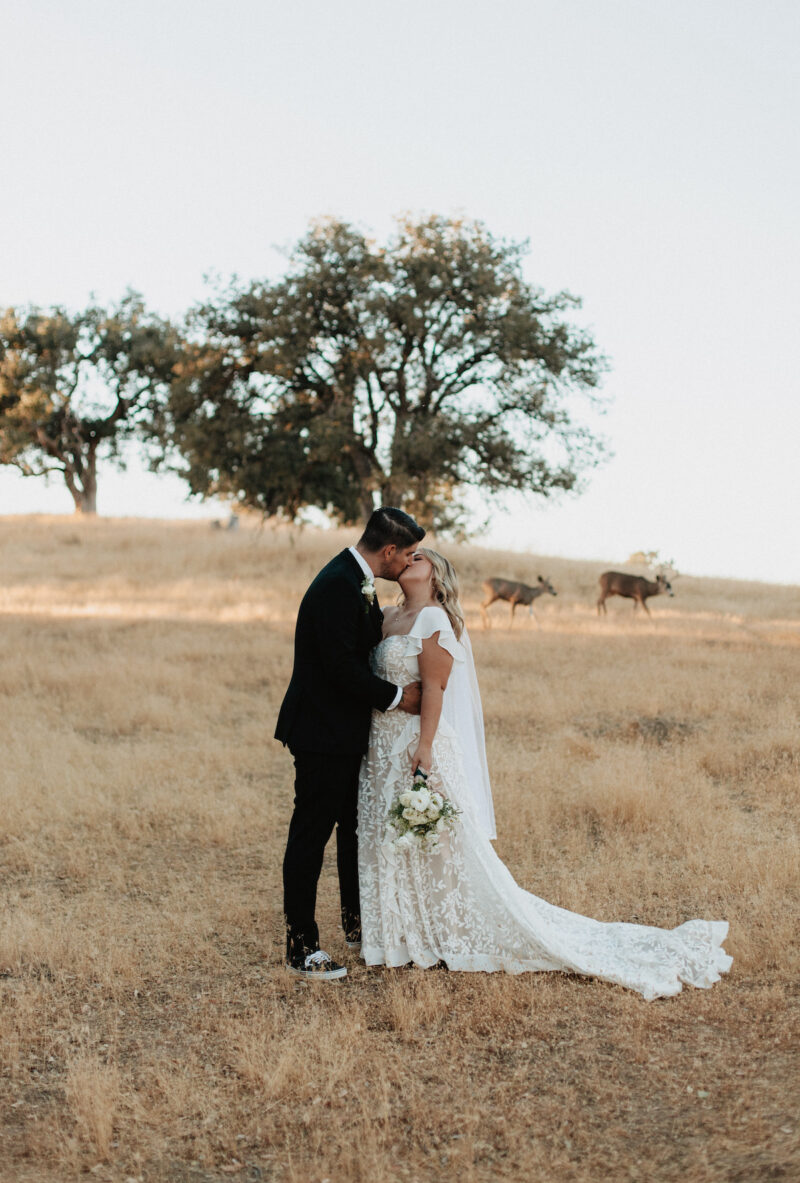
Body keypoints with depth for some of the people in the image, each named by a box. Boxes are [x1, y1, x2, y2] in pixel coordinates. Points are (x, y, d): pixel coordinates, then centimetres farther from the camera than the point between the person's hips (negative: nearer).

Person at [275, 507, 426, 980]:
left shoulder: (359, 583, 10)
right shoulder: (337, 586, -23)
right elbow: (341, 665, -26)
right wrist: (397, 697, -16)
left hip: (347, 732, 10)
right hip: (322, 733, -10)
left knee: (356, 826, 20)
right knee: (311, 835, -2)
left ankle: (356, 923, 34)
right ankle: (301, 946, 6)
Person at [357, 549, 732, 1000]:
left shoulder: (433, 619, -12)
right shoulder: (389, 619, 13)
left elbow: (434, 687, -18)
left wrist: (425, 747, -22)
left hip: (419, 744, -9)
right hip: (384, 747, 9)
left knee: (444, 845, -3)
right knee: (392, 846, 14)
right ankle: (406, 935, 26)